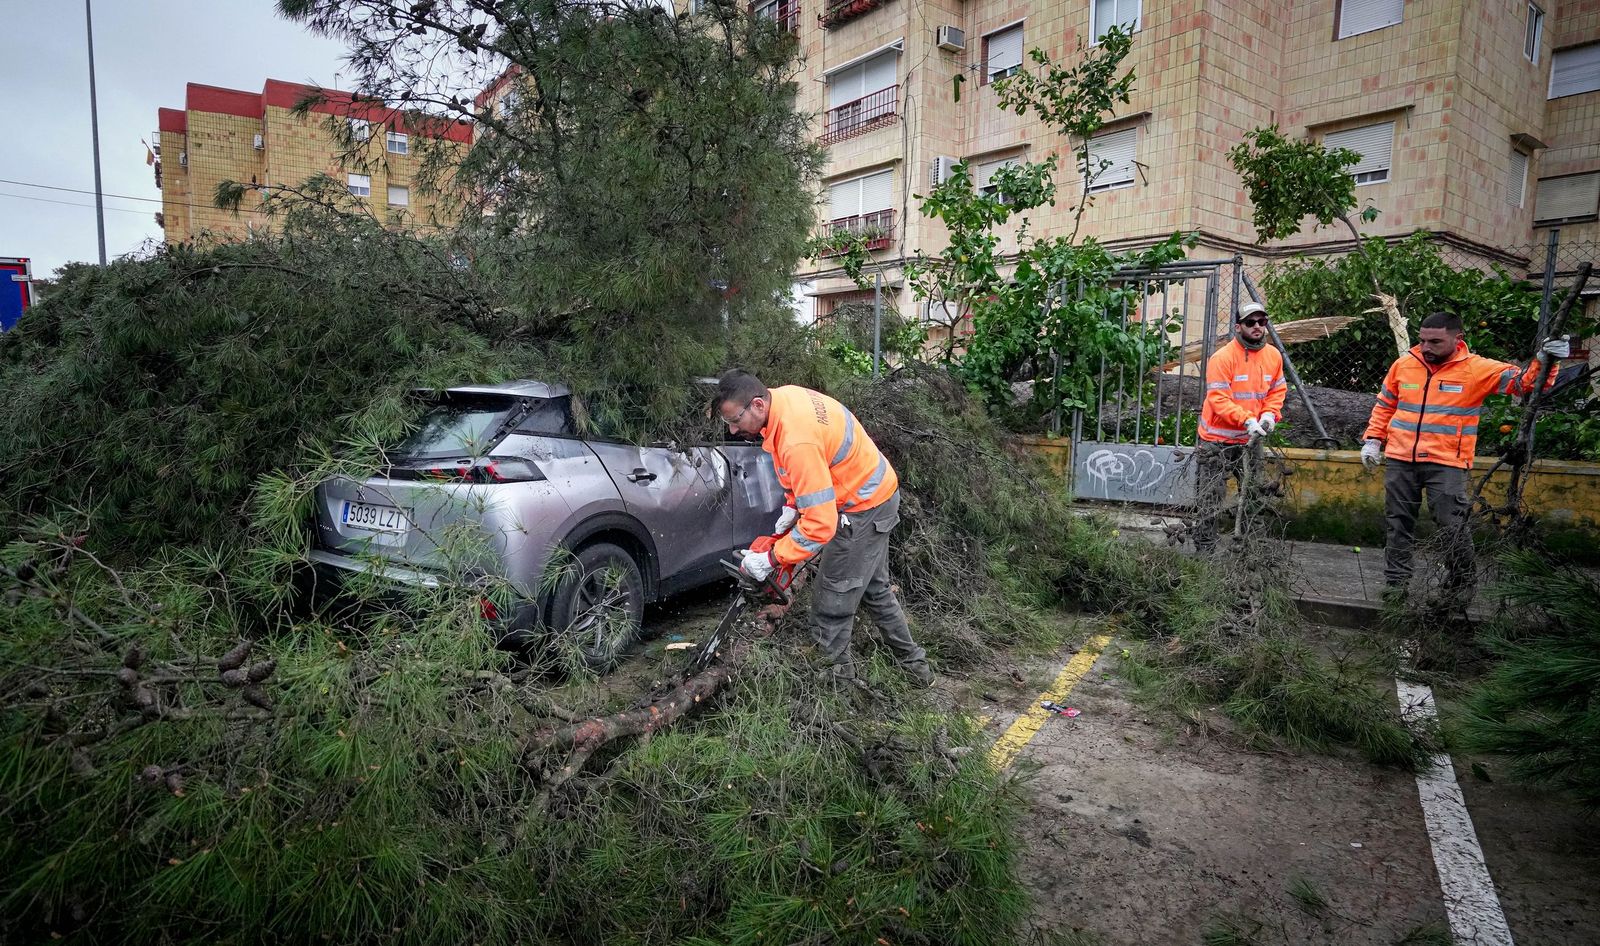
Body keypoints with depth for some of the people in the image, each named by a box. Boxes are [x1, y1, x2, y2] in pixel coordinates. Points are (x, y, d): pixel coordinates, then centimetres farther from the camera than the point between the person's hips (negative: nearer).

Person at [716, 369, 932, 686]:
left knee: (832, 602, 2)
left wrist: (771, 559, -25)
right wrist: (790, 508, 5)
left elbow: (820, 524, -34)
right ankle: (914, 662, 41)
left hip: (863, 510, -10)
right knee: (874, 588, 25)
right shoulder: (783, 396, -7)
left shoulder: (798, 442, -36)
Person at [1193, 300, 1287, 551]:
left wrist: (1270, 414, -6)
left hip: (1251, 440, 6)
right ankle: (1204, 550, 6)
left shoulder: (1274, 355, 5)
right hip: (1217, 440, -6)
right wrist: (1247, 420, -27)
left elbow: (1277, 390, 13)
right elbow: (1218, 399, -20)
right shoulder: (1223, 357, -15)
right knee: (1210, 501, -1)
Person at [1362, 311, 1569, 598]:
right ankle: (1396, 580, 21)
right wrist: (1372, 440, 8)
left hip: (1446, 464, -3)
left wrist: (1543, 361, -27)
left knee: (1453, 527, -1)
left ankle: (1461, 583, 18)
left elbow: (1523, 380, -7)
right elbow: (1384, 406, 15)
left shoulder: (1477, 369, -4)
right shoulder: (1403, 364, 5)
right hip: (1400, 460, 3)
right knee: (1397, 523, 10)